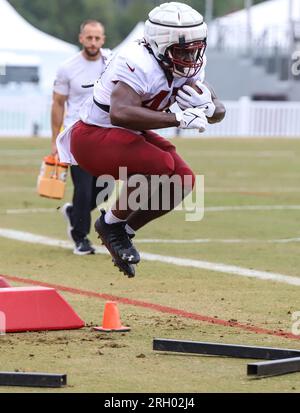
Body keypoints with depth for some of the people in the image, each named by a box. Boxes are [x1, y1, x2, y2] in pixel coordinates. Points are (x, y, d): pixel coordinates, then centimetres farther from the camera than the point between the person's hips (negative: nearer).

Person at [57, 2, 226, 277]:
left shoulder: (186, 67, -3)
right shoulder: (140, 65, -30)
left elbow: (219, 112, 3)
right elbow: (120, 113, -46)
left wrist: (207, 107, -22)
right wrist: (179, 118, -44)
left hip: (128, 136, 9)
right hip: (92, 137, -9)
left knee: (183, 180, -7)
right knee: (161, 165, -28)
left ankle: (126, 231, 12)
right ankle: (111, 224, -6)